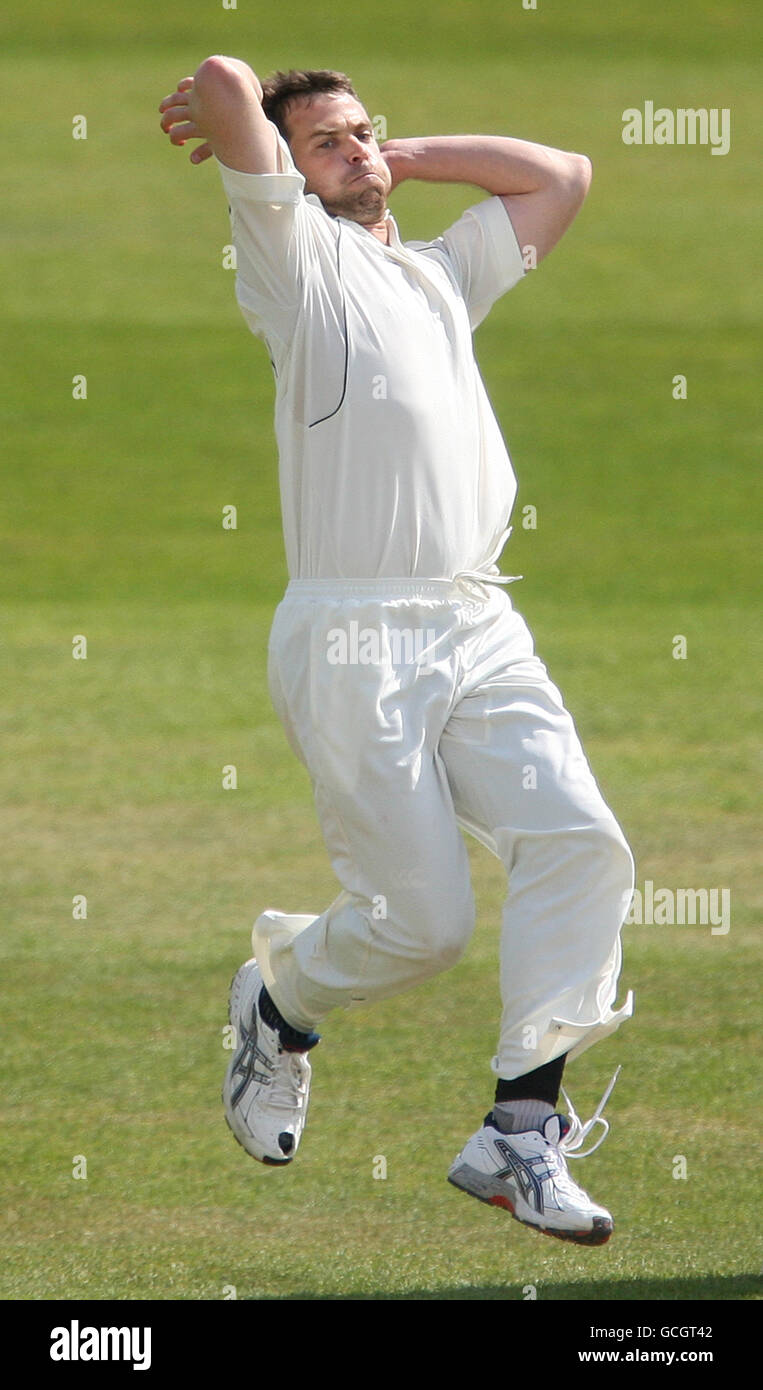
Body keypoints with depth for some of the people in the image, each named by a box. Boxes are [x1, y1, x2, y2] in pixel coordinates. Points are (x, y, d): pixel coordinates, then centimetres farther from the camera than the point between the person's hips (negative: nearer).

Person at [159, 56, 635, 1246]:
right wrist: (230, 113, 16)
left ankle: (521, 1130, -16)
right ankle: (279, 999, 24)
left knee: (581, 845, -17)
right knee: (420, 920, -9)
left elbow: (563, 177, 32)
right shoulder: (296, 254, 5)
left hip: (480, 632, 6)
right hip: (353, 642, -6)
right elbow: (226, 81, -7)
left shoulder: (443, 274, 26)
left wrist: (405, 157, 26)